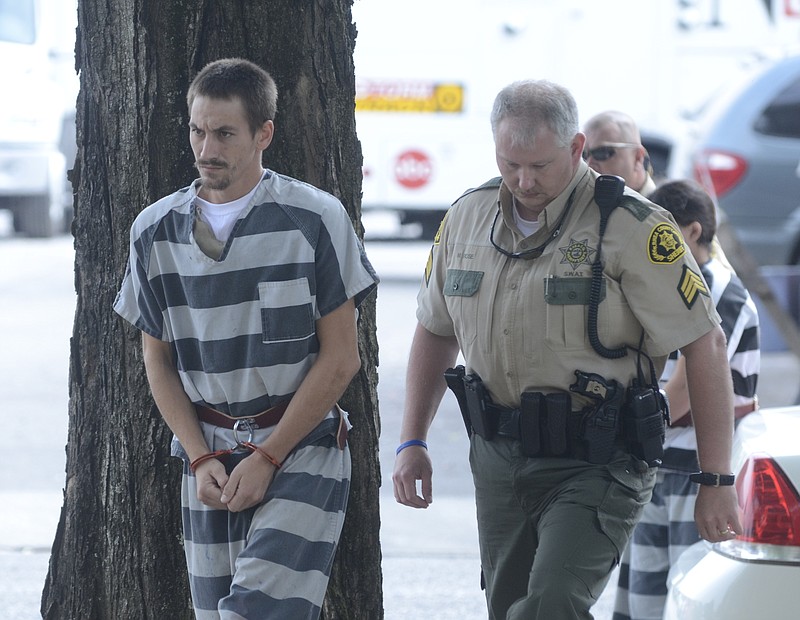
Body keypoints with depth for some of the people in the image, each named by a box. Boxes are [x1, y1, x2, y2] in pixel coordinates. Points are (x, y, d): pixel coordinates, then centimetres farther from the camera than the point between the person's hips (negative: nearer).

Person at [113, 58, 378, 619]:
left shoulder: (315, 220, -7)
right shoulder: (156, 232, 5)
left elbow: (340, 358, -6)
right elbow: (158, 360, 11)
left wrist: (267, 457, -10)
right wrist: (201, 459, -2)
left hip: (303, 446, -4)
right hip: (211, 452, 4)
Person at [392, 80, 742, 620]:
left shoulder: (634, 228, -12)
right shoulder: (467, 218, 6)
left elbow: (705, 347, -10)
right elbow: (435, 332, 20)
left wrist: (717, 482, -12)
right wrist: (412, 442, 13)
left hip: (597, 467, -6)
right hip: (498, 462, 6)